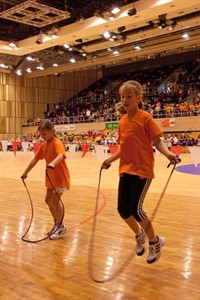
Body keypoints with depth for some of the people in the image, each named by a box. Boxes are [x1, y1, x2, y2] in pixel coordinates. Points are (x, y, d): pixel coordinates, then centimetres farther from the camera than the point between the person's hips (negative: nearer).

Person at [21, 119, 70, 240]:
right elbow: (36, 159, 14)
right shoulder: (44, 145, 5)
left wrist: (52, 164, -61)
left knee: (55, 200, -13)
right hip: (51, 177, 9)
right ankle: (57, 224, 27)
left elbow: (61, 156, -41)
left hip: (61, 177, -9)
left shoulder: (57, 143, -20)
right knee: (48, 200, 11)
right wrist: (26, 172, 17)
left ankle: (61, 226, 4)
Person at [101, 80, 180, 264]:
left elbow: (157, 140, -10)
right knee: (123, 209, 4)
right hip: (125, 170, 6)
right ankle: (139, 234, 34)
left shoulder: (145, 117, -8)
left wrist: (168, 154, -27)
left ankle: (155, 242, 16)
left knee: (135, 209, -10)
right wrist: (110, 160, 11)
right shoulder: (122, 121, 11)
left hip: (142, 169, -6)